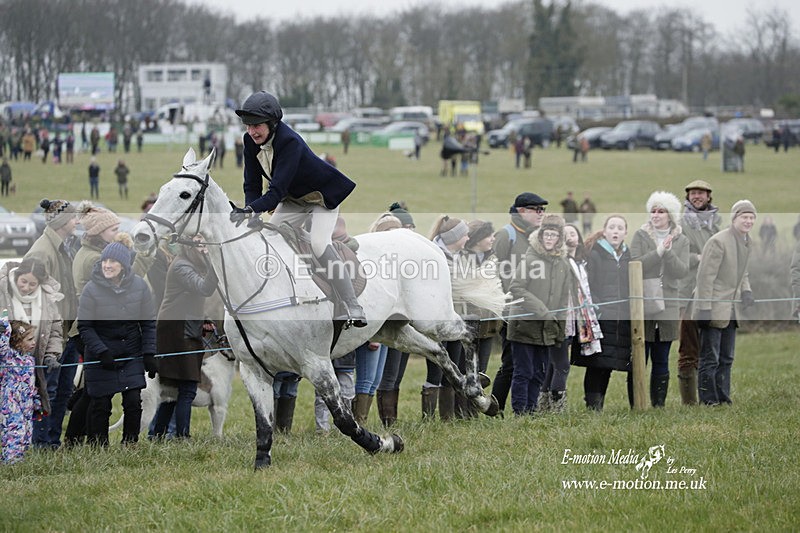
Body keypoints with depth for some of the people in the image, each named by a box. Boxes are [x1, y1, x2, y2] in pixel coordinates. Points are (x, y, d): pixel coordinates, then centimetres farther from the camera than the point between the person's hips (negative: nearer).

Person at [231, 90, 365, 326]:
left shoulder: (289, 142, -35)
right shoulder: (251, 142, -12)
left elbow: (277, 190, -40)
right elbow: (252, 185, -10)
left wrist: (250, 210, -53)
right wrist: (252, 214, -28)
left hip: (324, 196, -8)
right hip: (294, 198, 8)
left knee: (319, 244, -27)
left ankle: (352, 307, -25)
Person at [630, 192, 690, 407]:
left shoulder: (681, 241, 9)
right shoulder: (641, 236, 3)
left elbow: (682, 271, -4)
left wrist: (668, 252, -18)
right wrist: (658, 251, -18)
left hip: (667, 306, 2)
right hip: (642, 305, -2)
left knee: (661, 361, 6)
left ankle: (659, 404, 12)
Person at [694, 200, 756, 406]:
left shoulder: (747, 242, 10)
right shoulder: (718, 242, -16)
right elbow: (705, 275, -17)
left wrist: (746, 290, 2)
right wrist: (705, 308, -20)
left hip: (732, 310, 9)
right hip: (714, 309, -9)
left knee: (726, 359, 13)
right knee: (710, 359, -5)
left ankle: (723, 399, 19)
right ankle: (708, 400, -1)